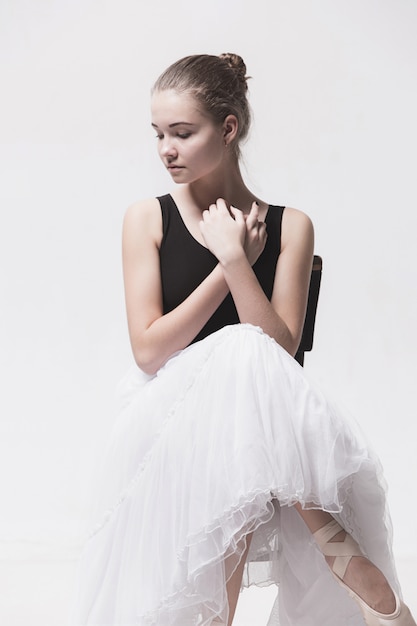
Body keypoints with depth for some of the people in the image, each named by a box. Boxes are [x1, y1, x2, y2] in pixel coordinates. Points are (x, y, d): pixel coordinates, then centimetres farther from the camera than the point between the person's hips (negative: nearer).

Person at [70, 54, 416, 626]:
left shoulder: (289, 227, 5)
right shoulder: (147, 219, 5)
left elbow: (282, 349, -6)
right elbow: (149, 350, -5)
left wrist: (234, 258, -15)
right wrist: (230, 268, -8)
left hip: (262, 426, 1)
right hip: (170, 421, 0)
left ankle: (338, 549, -23)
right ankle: (338, 548, -27)